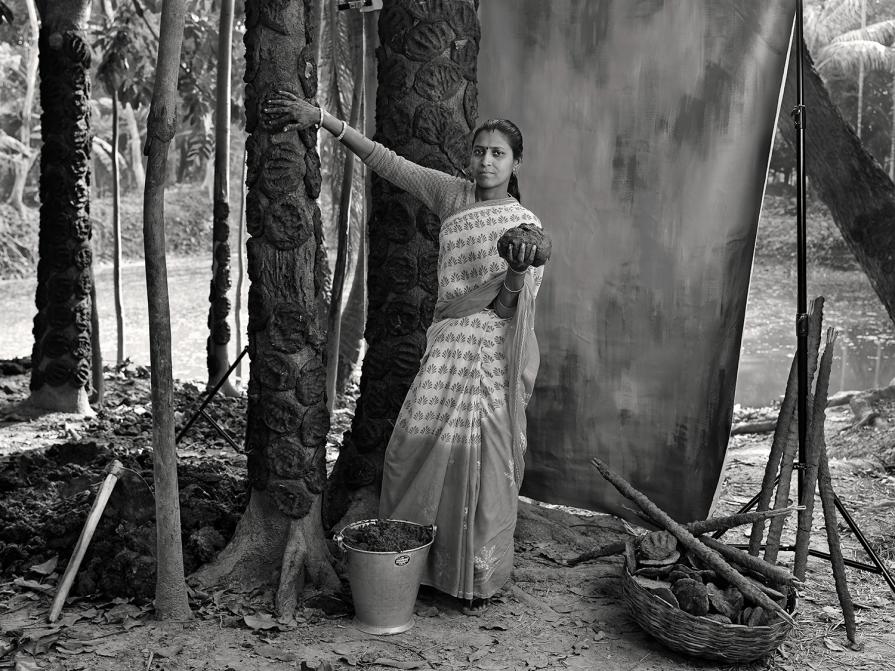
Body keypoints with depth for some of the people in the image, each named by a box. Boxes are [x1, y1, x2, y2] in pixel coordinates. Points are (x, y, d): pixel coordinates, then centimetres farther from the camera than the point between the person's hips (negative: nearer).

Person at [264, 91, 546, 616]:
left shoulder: (526, 225, 3)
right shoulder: (452, 194, 9)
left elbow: (508, 306, -5)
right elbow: (385, 161, 6)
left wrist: (517, 271, -27)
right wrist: (321, 118, 2)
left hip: (493, 352, -3)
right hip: (447, 344, 3)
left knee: (483, 460, -2)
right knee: (414, 449, -1)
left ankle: (481, 581, 13)